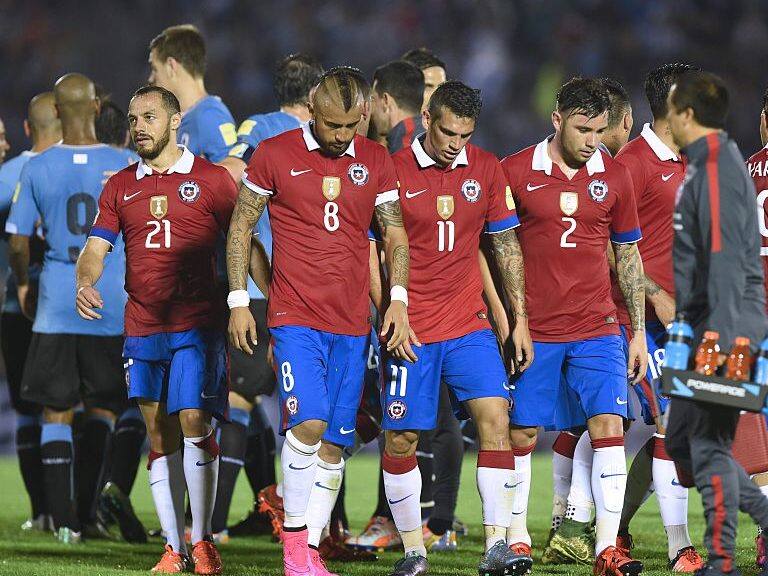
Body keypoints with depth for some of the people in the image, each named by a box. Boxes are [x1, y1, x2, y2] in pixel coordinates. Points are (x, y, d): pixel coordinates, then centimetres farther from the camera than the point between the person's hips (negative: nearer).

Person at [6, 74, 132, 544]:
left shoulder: (37, 169, -3)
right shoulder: (125, 167, -4)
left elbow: (19, 242, 1)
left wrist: (23, 284, 19)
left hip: (56, 304, 0)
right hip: (112, 306, 0)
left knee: (56, 413, 8)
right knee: (103, 408, 14)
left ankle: (64, 519, -1)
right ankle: (86, 510, 5)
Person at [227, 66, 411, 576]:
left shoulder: (376, 162, 8)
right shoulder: (274, 156, -1)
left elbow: (395, 235, 13)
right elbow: (241, 228, 6)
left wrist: (398, 299, 0)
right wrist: (239, 301, 1)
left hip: (353, 323, 4)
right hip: (295, 317, -4)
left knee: (334, 443, 2)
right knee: (309, 422, -20)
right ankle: (294, 534, -7)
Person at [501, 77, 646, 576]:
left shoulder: (615, 177, 5)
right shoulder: (515, 173, -3)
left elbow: (629, 257, 12)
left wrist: (639, 333, 10)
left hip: (597, 328, 1)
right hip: (533, 329, -1)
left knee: (608, 426, -10)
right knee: (521, 434, 2)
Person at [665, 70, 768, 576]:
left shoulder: (718, 168, -14)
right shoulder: (702, 165, 18)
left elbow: (726, 255, -22)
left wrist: (722, 334, -27)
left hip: (725, 325, -10)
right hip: (703, 327, 10)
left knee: (708, 444, -7)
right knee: (682, 441, 13)